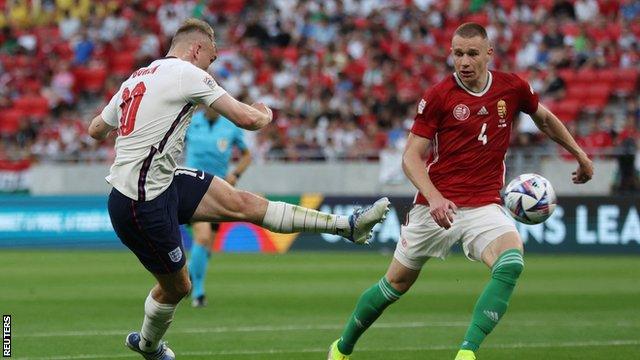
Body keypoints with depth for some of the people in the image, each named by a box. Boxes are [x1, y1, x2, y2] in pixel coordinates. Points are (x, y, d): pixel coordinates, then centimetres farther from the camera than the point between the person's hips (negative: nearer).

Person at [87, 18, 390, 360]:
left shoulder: (135, 78, 12)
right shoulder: (187, 73, -12)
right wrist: (266, 114, 10)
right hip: (141, 205, -9)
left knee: (243, 203, 3)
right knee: (176, 286, 8)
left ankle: (346, 225, 2)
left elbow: (95, 130, 24)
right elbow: (247, 119, -13)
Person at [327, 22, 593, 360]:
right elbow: (411, 156, -11)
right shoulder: (438, 96, -10)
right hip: (437, 203, -1)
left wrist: (579, 153, 27)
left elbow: (544, 117, 21)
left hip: (484, 204, 2)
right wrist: (434, 197, -27)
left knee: (511, 263, -29)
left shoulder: (512, 88, -1)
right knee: (396, 283, 9)